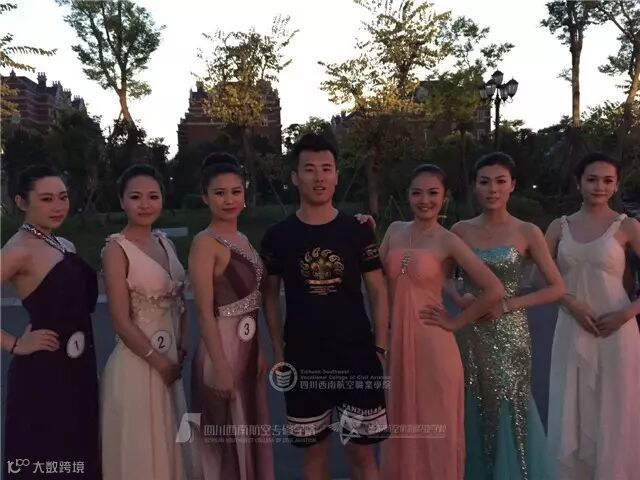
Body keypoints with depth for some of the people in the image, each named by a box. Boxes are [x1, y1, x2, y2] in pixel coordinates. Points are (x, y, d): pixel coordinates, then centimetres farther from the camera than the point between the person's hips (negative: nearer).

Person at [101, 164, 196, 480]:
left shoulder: (165, 242, 6)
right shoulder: (117, 249, -14)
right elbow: (121, 321, -17)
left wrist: (181, 345, 2)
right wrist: (159, 362, -11)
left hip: (169, 359, 7)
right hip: (137, 363, -7)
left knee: (169, 443, 21)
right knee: (140, 449, 9)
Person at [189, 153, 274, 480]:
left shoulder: (242, 240, 8)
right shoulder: (205, 243, -16)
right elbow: (205, 312, -20)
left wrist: (259, 351, 12)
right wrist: (221, 367, -22)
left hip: (248, 349, 8)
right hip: (223, 349, -8)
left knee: (250, 436, 20)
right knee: (226, 442, 7)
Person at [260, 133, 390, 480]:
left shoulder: (357, 231, -2)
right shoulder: (278, 236, -1)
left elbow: (378, 292, 2)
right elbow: (270, 295, 5)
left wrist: (381, 348, -5)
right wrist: (278, 350, -1)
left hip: (357, 357, 0)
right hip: (303, 360, 1)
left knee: (361, 451, 6)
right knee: (314, 448, 15)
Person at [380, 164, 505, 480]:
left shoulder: (448, 242, -9)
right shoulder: (395, 230, 6)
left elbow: (494, 290, -14)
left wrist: (457, 322, -8)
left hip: (431, 344, -4)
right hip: (396, 342, 5)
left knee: (434, 429, 8)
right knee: (401, 427, 16)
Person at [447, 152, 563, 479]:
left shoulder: (527, 233, -4)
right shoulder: (460, 230, 2)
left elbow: (557, 288, -4)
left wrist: (507, 305, -12)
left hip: (509, 334, -2)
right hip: (470, 333, 2)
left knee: (509, 408, 5)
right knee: (474, 409, 10)